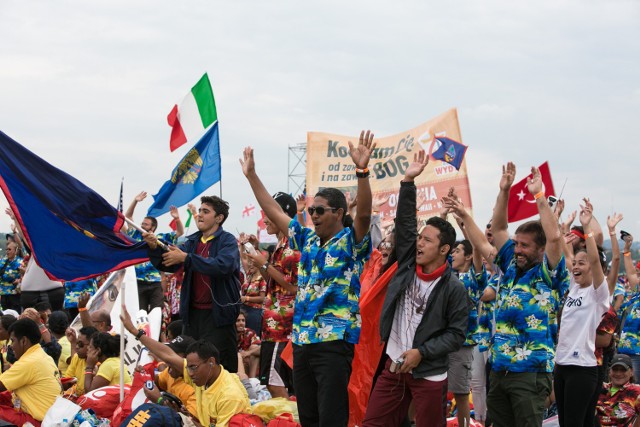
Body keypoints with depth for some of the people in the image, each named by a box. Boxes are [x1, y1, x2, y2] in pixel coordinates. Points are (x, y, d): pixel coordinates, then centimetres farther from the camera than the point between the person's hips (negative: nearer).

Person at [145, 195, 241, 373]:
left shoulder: (227, 241, -4)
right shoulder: (192, 241, 15)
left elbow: (224, 265, -24)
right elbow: (168, 265, 9)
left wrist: (185, 258, -25)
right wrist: (154, 248, -11)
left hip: (218, 313, -6)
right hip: (193, 312, 6)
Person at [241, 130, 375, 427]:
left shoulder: (351, 242, -4)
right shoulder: (307, 241, 15)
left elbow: (364, 214, -22)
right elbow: (273, 211, 21)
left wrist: (362, 170, -36)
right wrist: (251, 175, 19)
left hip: (335, 341, -7)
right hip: (302, 340, 7)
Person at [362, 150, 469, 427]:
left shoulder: (454, 288, -9)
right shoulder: (408, 265, 3)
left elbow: (456, 334, -9)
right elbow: (404, 223, 0)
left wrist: (421, 352, -16)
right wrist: (408, 181, -6)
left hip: (429, 374, -5)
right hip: (394, 365, 5)